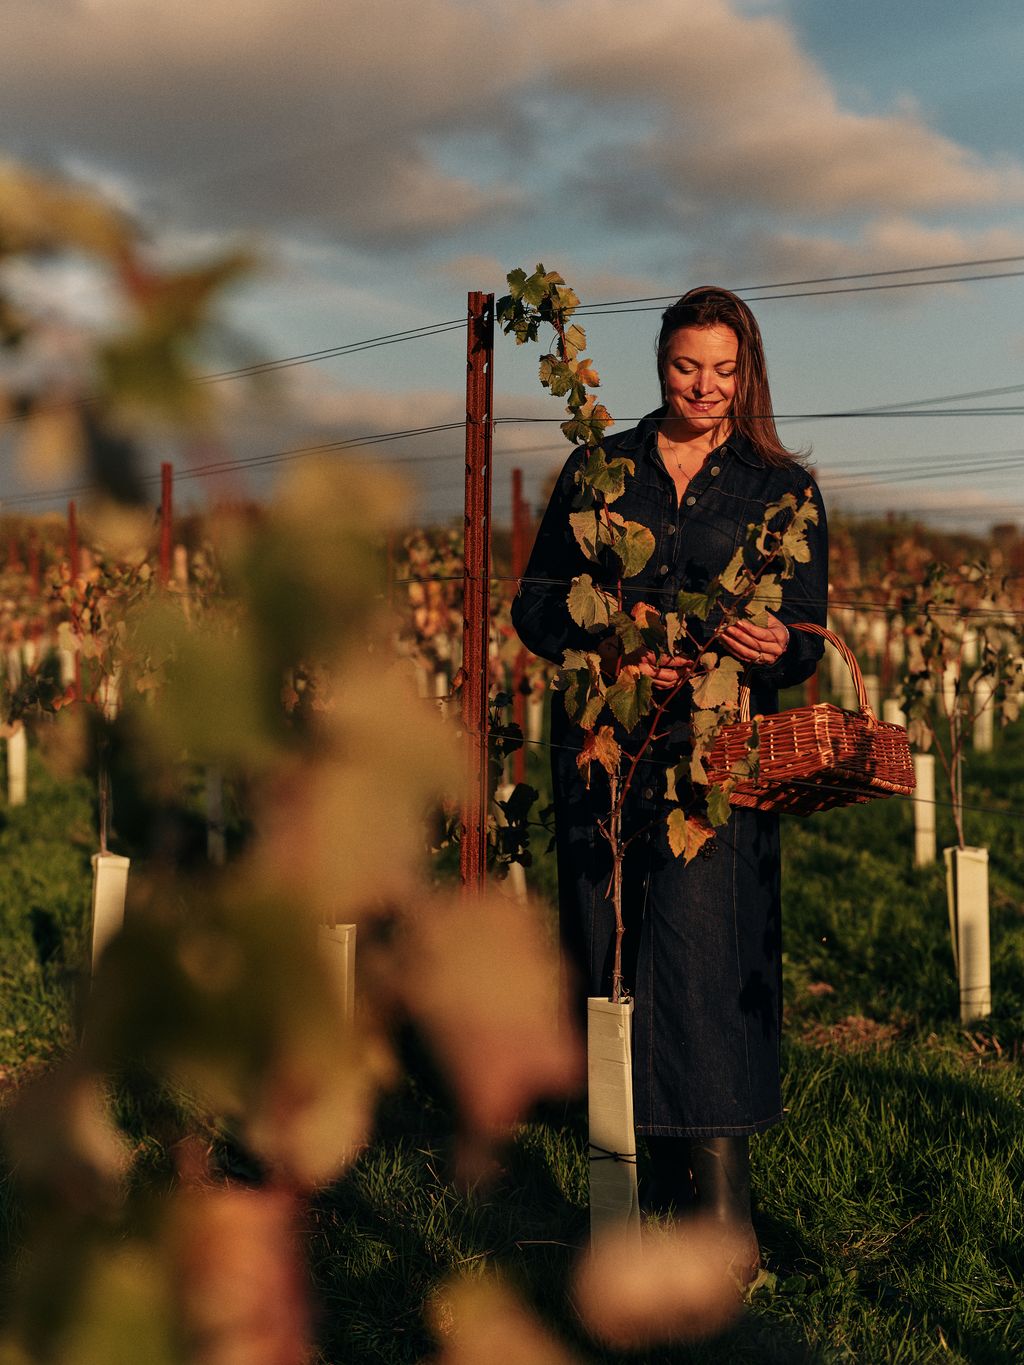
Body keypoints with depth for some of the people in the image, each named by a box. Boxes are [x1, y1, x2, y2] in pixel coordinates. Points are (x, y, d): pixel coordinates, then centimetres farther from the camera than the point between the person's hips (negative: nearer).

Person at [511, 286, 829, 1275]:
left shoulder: (782, 488, 9)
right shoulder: (598, 470, 13)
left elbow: (810, 638, 7)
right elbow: (534, 602, 10)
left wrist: (778, 647, -17)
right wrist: (604, 641, -10)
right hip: (606, 747, 2)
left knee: (700, 957, -12)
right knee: (611, 961, 2)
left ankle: (724, 1209, -5)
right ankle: (667, 1191, 13)